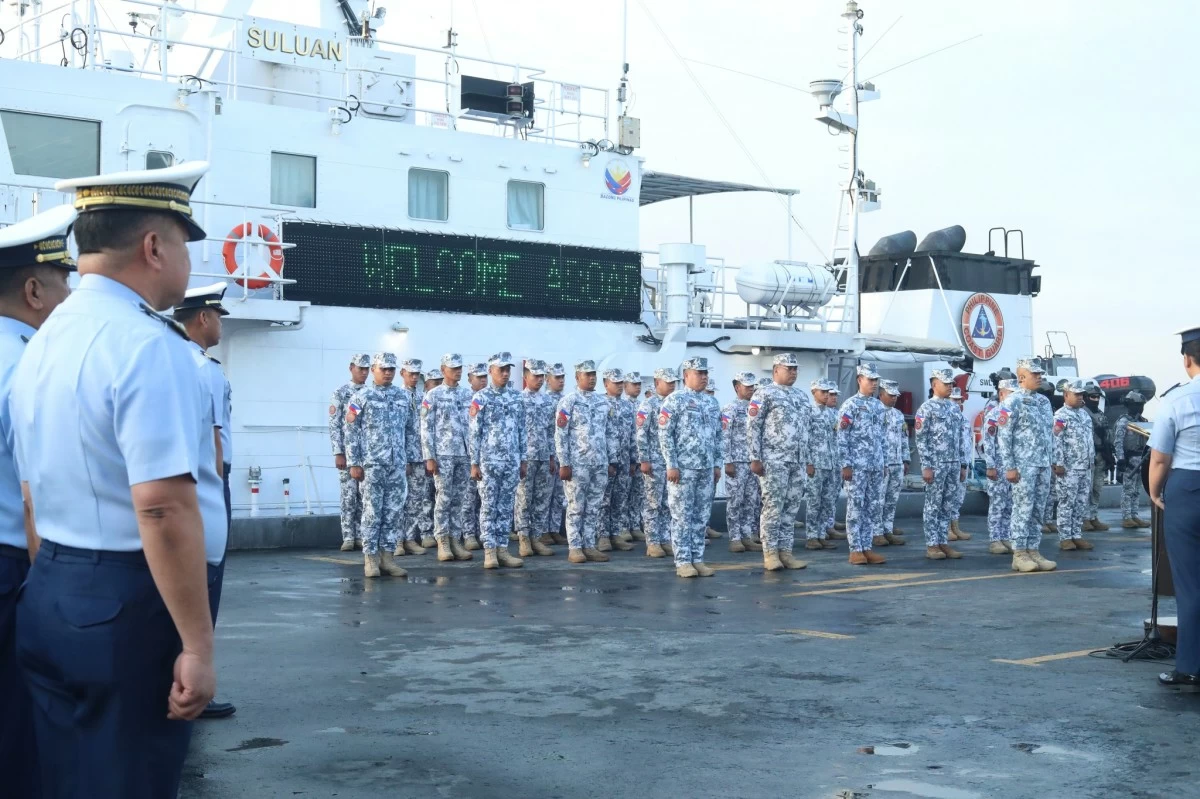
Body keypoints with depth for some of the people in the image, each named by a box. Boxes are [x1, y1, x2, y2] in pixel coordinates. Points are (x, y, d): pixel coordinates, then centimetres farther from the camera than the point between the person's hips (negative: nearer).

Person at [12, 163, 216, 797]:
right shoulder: (146, 344, -17)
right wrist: (197, 645, -21)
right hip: (129, 605, -8)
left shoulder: (40, 344, 11)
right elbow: (163, 507, -25)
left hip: (48, 598, 9)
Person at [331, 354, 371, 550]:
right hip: (348, 452, -3)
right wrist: (338, 453, -11)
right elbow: (334, 426, -4)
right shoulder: (340, 394, -1)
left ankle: (361, 536, 11)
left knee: (365, 496, 5)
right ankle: (348, 537, 3)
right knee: (349, 496, -2)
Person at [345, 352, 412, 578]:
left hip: (397, 465, 4)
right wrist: (354, 463, -9)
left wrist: (406, 458, 13)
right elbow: (351, 431, -4)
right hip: (372, 464, -4)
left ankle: (387, 556, 11)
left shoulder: (402, 396, 10)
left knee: (394, 513, 4)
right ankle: (370, 557, 4)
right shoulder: (361, 397, -2)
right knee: (372, 512, -2)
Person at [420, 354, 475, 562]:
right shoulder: (433, 396, 0)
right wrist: (429, 457, -9)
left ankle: (456, 540, 11)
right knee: (444, 498, -3)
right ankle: (442, 542, 2)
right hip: (443, 455, -4)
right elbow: (426, 428, -3)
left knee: (463, 499, 5)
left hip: (466, 454, 4)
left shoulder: (469, 394, 11)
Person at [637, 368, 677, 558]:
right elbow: (641, 434, -11)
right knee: (653, 503, -1)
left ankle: (666, 540, 13)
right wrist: (644, 460, -16)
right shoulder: (648, 404, -6)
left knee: (668, 504, 8)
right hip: (654, 461, -6)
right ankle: (652, 543, 3)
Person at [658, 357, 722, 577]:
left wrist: (717, 464, 11)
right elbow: (665, 434, -9)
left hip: (706, 468, 6)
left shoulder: (712, 402, 14)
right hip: (683, 468, -6)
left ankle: (698, 559, 13)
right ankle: (683, 561, 2)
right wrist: (671, 465, -14)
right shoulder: (675, 400, -5)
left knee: (701, 516, 8)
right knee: (682, 516, -2)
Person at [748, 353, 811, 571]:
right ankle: (770, 553, 1)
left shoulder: (802, 397, 17)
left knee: (792, 508, 6)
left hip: (797, 462, 7)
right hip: (773, 461, -7)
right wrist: (755, 458, -14)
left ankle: (785, 551, 12)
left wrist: (806, 459, 16)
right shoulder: (764, 394, -3)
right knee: (773, 507, -6)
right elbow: (752, 426, -8)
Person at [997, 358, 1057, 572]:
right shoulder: (1012, 402, -7)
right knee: (1023, 510, -4)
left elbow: (1049, 433, 19)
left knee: (1037, 511, 8)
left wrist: (1050, 461, 13)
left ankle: (1033, 551, 13)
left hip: (1043, 466, 7)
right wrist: (1009, 467, -15)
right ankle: (1019, 555, 0)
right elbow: (1003, 436, -11)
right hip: (1023, 465, -7)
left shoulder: (1044, 401, 14)